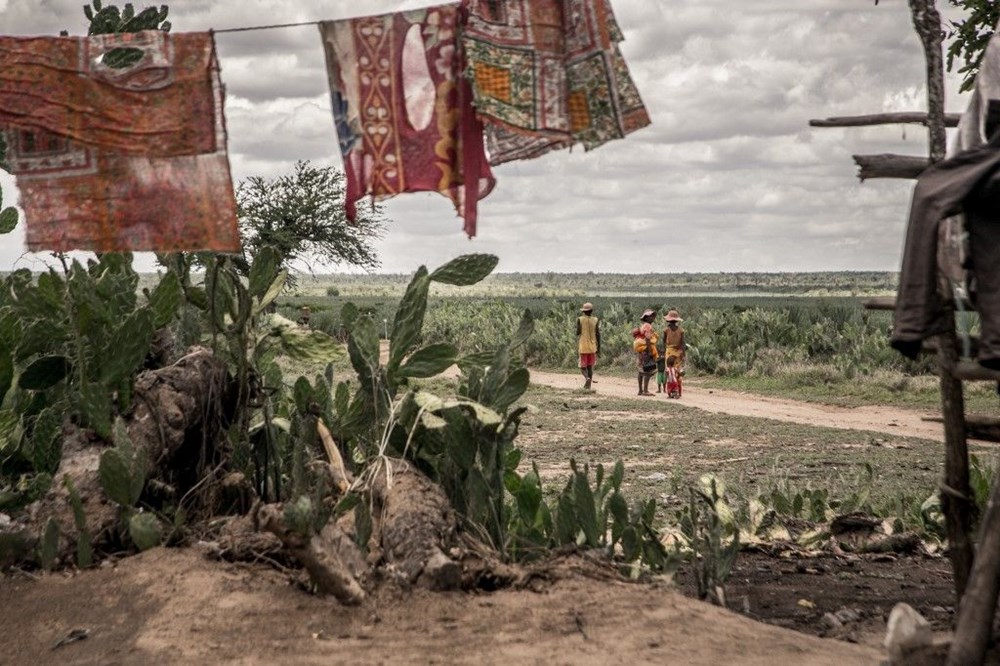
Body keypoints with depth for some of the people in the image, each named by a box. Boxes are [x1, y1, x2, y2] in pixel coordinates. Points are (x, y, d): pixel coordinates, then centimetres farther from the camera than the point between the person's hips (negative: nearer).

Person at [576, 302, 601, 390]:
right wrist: (598, 347, 5)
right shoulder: (595, 320, 0)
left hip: (583, 347, -2)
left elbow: (578, 332, -7)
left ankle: (587, 378, -26)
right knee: (590, 366, 14)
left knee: (583, 367, 3)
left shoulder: (580, 319, -6)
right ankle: (588, 386, 12)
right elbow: (598, 335, 0)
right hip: (592, 347, 2)